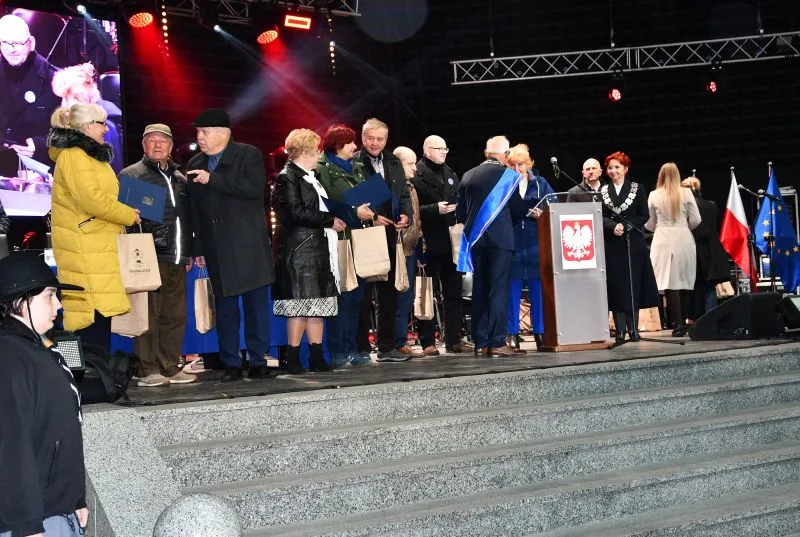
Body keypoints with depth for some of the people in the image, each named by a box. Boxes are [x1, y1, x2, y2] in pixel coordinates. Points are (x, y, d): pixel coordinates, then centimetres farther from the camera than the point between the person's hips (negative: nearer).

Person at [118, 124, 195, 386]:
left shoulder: (180, 177, 20)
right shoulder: (130, 175, 4)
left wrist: (189, 252, 19)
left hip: (177, 259, 6)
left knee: (175, 316, 8)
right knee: (149, 315, -6)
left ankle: (170, 367, 16)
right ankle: (148, 370, 0)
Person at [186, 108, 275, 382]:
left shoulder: (249, 155, 0)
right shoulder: (194, 165, 14)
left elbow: (255, 188, -18)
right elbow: (194, 210, 15)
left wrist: (213, 179, -16)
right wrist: (197, 248, 10)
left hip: (249, 245, -4)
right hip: (216, 249, 4)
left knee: (256, 304, 0)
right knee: (225, 308, 5)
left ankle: (258, 362, 8)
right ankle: (231, 364, 10)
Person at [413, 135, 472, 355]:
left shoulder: (451, 175, 18)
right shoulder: (416, 176, -6)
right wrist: (435, 209, -20)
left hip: (450, 241, 7)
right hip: (428, 243, -7)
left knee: (454, 293, 8)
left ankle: (454, 339, 15)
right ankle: (427, 342, 5)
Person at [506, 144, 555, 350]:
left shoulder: (540, 184, 9)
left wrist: (542, 216, -13)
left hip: (536, 246, 2)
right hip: (511, 246, -1)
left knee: (539, 290, 4)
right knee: (512, 291, 2)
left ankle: (540, 333, 12)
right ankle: (512, 334, 10)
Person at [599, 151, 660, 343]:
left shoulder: (636, 188, 6)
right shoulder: (603, 191, 11)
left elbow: (644, 215, 1)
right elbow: (600, 217, 3)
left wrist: (626, 226, -12)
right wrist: (614, 226, -15)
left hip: (633, 243, -1)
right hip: (612, 245, 1)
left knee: (634, 285, -1)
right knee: (615, 286, -2)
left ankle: (633, 328, 5)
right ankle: (620, 331, 1)